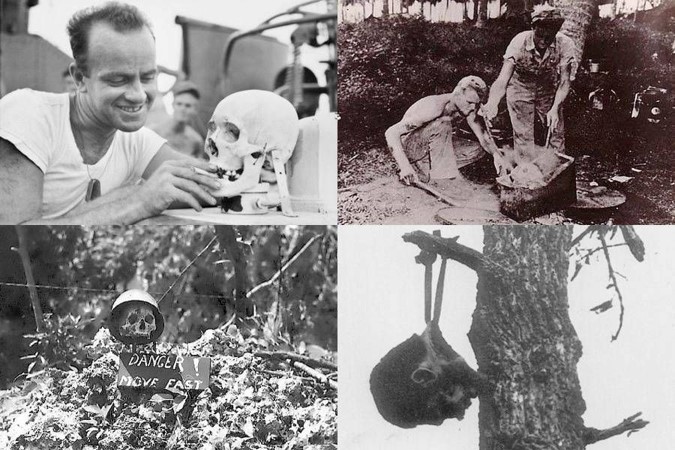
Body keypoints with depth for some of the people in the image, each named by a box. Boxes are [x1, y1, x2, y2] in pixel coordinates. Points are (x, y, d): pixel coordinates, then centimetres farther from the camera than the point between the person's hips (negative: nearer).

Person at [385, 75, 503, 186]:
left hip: (428, 147, 7)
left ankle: (424, 168, -3)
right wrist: (404, 166, -46)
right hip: (409, 147, -7)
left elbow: (483, 136, -4)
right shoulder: (434, 108, -32)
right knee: (442, 125, -29)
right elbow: (391, 133, -37)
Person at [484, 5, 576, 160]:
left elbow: (564, 82, -22)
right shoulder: (519, 42, -31)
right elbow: (503, 78, -40)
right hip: (520, 88, -2)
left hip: (548, 89, 2)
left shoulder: (565, 44, -27)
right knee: (523, 135, -3)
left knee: (556, 130, 6)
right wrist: (492, 104, -58)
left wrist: (555, 109, -35)